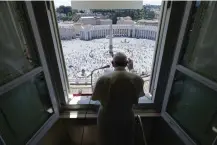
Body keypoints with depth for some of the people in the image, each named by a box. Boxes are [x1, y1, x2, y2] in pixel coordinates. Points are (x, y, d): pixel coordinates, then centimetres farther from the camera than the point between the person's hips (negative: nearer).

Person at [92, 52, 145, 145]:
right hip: (126, 118, 2)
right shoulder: (136, 79, -17)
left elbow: (94, 98, -9)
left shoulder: (103, 79, -23)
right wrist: (131, 69, 9)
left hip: (107, 119, -1)